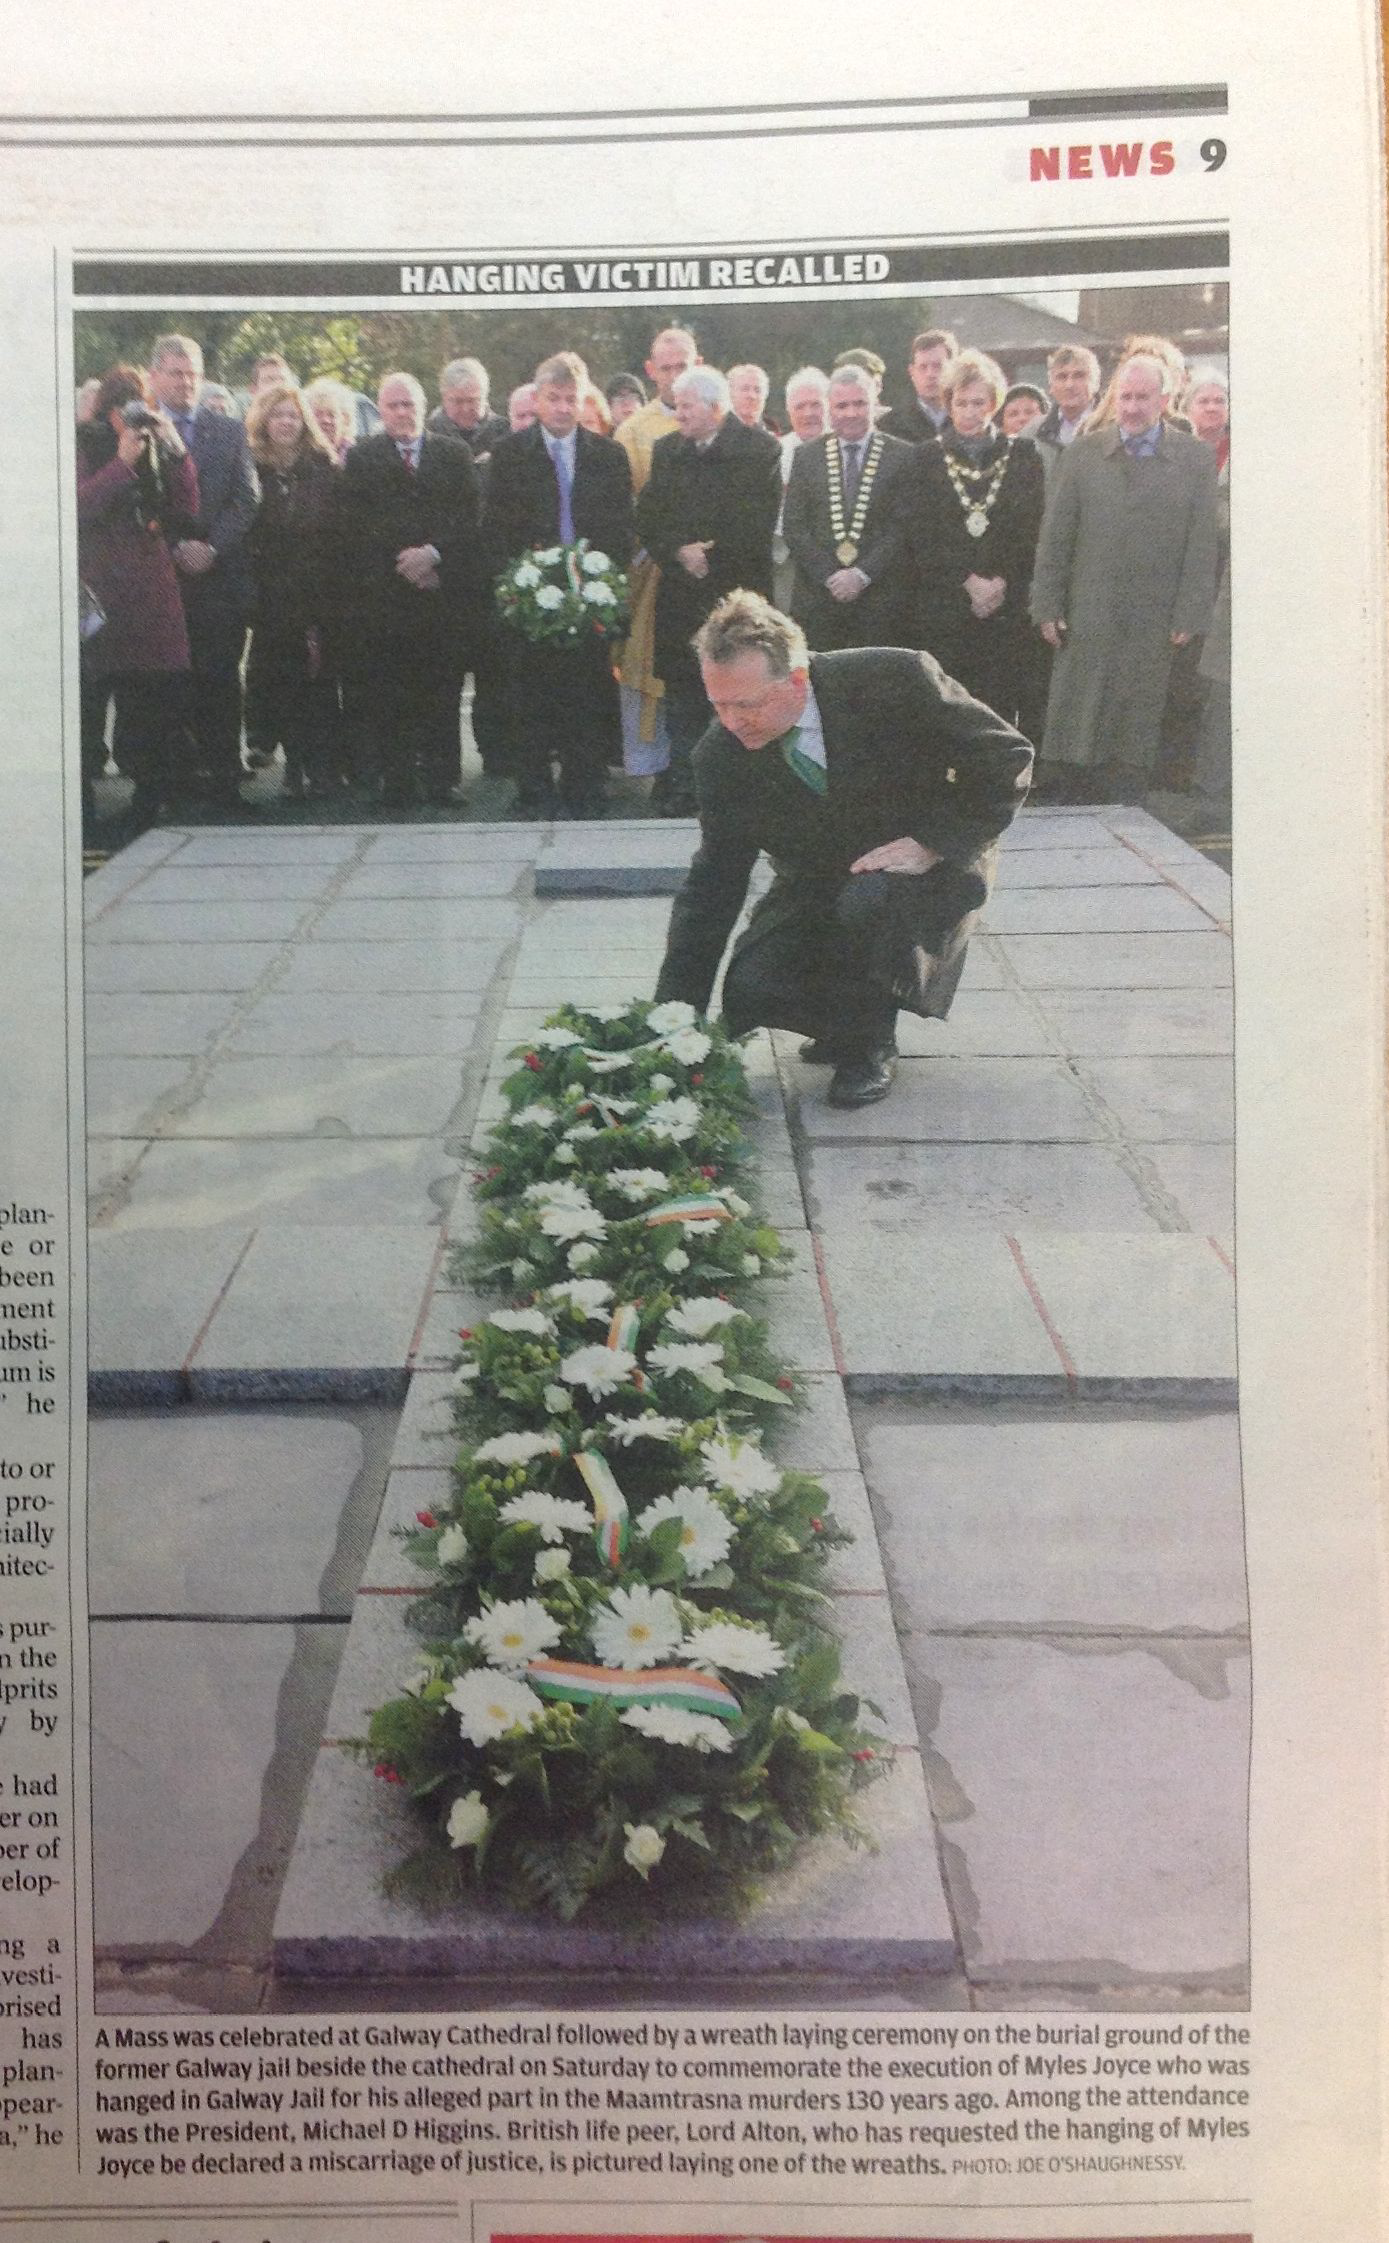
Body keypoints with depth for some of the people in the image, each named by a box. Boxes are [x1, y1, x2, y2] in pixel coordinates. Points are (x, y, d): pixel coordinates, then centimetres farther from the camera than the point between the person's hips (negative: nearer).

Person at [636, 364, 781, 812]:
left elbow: (759, 522, -8)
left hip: (739, 591, -4)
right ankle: (681, 785, 10)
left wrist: (711, 557, -8)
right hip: (681, 597, 4)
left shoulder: (759, 449, -2)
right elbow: (648, 519, 9)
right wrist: (679, 551, -9)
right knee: (682, 691, 4)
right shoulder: (667, 451, 13)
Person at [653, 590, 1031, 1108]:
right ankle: (847, 1023, 11)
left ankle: (871, 1046, -9)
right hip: (816, 887, 3)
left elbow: (1006, 757, -15)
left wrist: (932, 843, -26)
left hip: (925, 867, -3)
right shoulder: (722, 754, -14)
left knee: (868, 897, -37)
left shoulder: (894, 680, -25)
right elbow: (712, 885, -9)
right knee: (749, 993, -21)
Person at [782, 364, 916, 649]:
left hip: (880, 596, -1)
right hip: (817, 596, 2)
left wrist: (862, 575, -11)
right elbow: (793, 526, 5)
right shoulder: (806, 457, 9)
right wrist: (828, 575, -7)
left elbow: (902, 526, -2)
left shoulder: (903, 456, 3)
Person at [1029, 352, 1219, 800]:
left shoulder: (1196, 459, 4)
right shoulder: (1084, 453, 5)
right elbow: (1055, 536, 5)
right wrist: (1047, 606, -1)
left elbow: (1202, 545, 2)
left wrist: (1189, 616, -4)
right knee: (1074, 730, 0)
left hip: (1155, 623, 0)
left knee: (1136, 738, 4)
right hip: (1087, 617, 0)